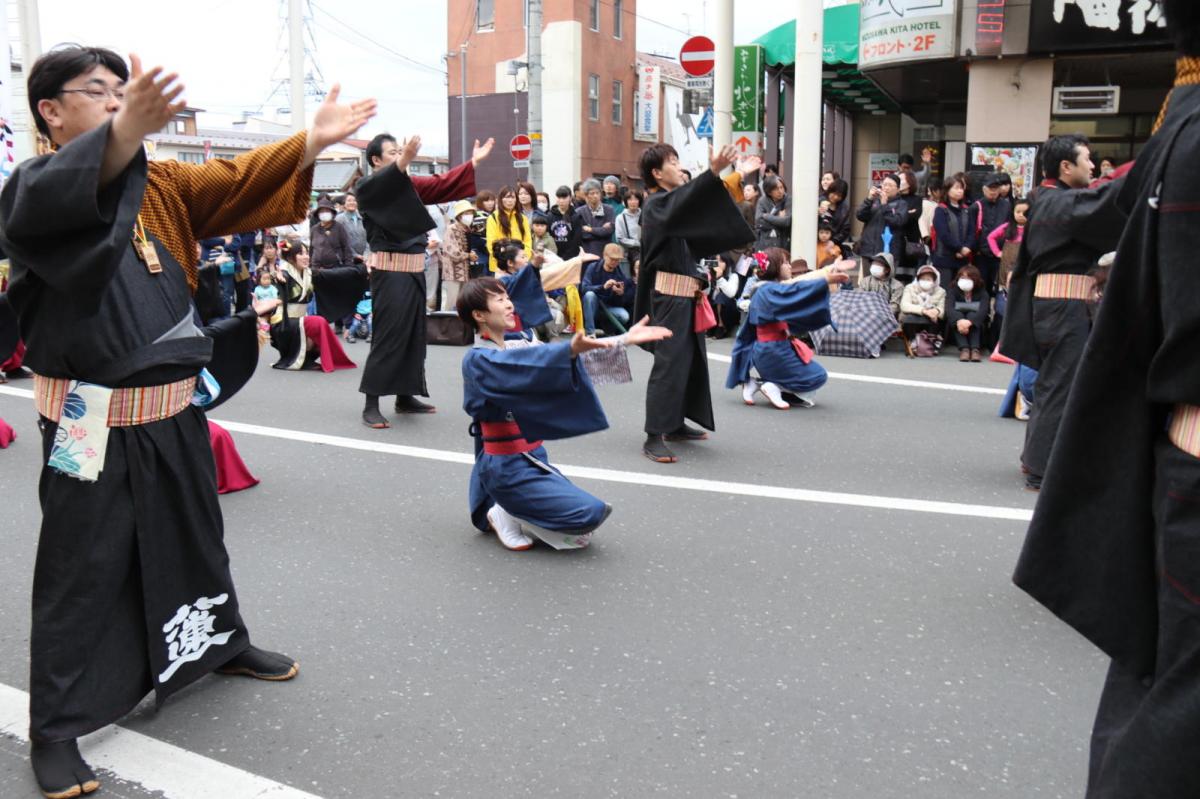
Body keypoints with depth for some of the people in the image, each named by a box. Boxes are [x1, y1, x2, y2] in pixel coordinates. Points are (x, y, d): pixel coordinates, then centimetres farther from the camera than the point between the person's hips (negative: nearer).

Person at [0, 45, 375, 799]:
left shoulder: (162, 184, 9)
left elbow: (235, 182, -2)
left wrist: (312, 141, -18)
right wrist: (127, 131, -54)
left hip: (174, 405, 6)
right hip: (94, 418, -6)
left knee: (196, 538, 22)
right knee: (82, 570, 2)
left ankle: (223, 642, 45)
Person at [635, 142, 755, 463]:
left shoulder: (673, 202, 17)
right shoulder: (657, 205, -12)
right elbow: (683, 202, -34)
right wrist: (713, 171, -47)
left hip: (687, 294, 10)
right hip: (671, 295, -10)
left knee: (692, 360, 15)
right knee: (669, 362, -12)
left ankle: (676, 424, 26)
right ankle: (654, 437, -11)